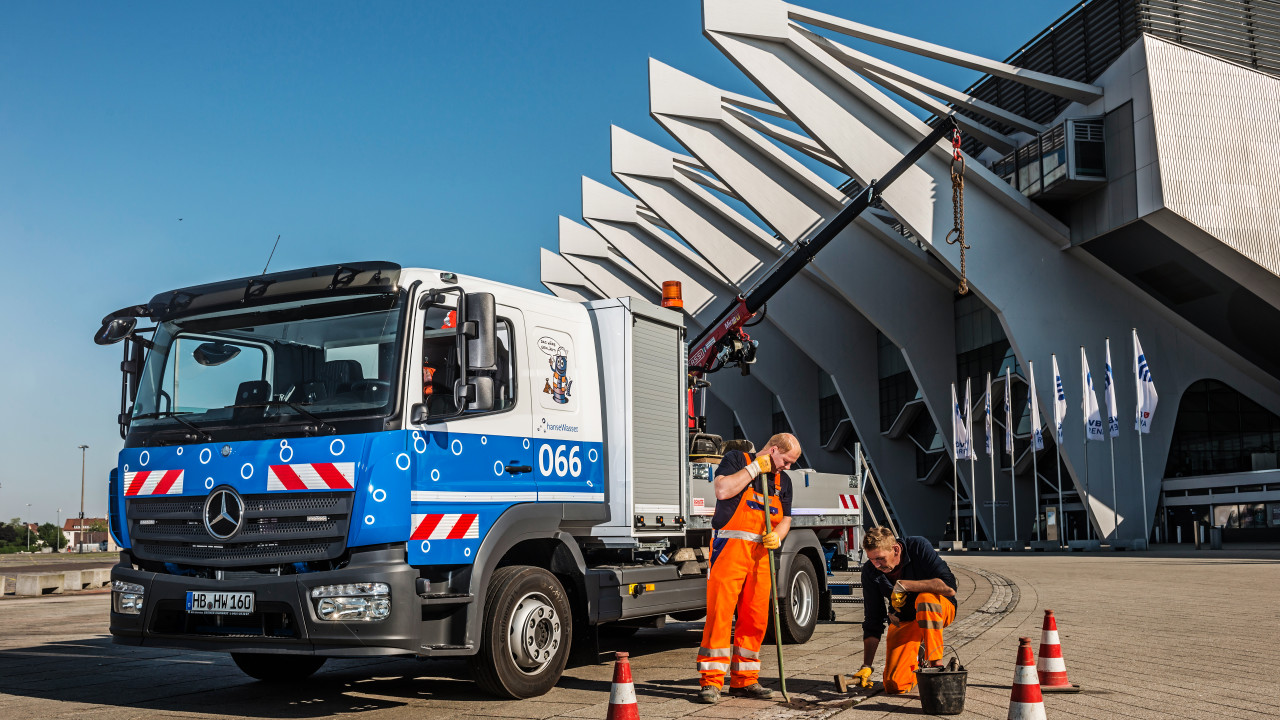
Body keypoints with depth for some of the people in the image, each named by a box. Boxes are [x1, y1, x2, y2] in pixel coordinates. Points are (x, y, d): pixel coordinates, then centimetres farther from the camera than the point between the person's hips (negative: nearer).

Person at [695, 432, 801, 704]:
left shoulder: (782, 481, 20)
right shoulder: (736, 460, 3)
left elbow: (785, 519, 20)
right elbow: (722, 490, -14)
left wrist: (778, 536, -2)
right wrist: (755, 468, -10)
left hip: (761, 554, 6)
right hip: (730, 548, -6)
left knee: (755, 618, 6)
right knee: (720, 613, -9)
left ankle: (744, 680, 17)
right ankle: (711, 682, -7)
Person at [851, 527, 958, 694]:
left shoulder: (918, 546, -23)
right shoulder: (870, 571, -12)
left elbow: (949, 586, -33)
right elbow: (872, 622, -7)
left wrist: (904, 585, -34)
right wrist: (866, 666, -13)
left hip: (938, 610, -3)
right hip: (903, 620, 3)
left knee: (926, 598, -39)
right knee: (893, 686, -13)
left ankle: (936, 664, -27)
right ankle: (917, 662, 20)